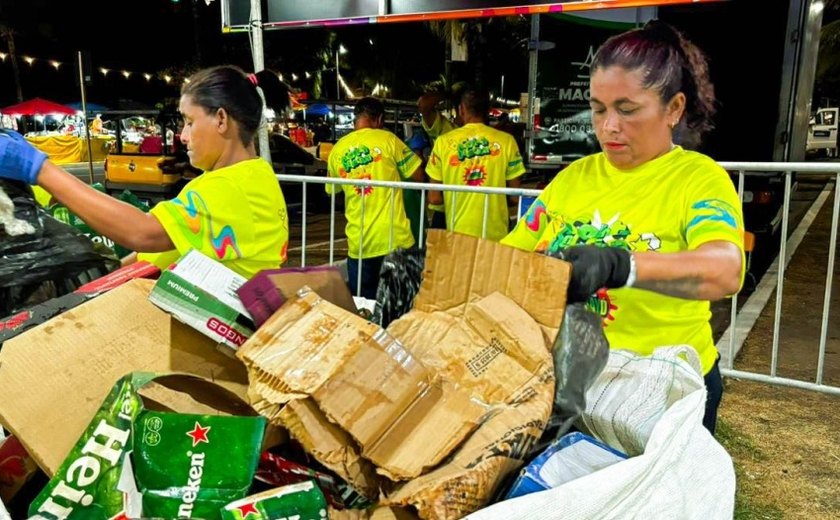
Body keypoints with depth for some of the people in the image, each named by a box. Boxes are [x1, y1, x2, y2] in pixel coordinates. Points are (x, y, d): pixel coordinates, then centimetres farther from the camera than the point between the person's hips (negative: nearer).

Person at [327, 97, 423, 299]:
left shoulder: (338, 149, 6)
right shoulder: (387, 139, -4)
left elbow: (332, 191, 19)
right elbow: (419, 177, -1)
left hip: (358, 242, 3)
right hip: (395, 238, -3)